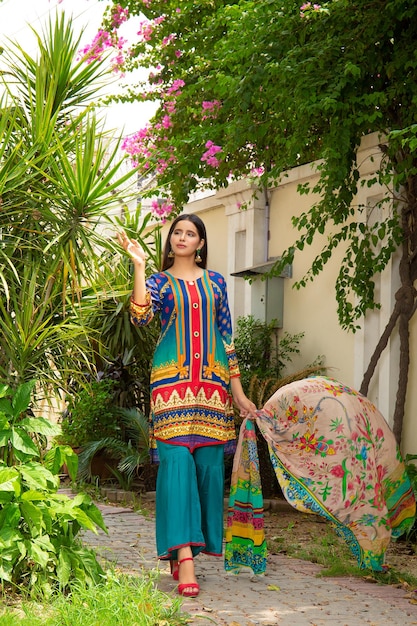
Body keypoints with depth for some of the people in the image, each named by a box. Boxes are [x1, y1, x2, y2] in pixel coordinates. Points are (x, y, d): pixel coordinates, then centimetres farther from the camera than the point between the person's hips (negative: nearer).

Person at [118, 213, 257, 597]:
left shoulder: (216, 282, 15)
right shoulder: (159, 282, 9)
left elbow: (226, 338, 15)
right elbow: (141, 316, -13)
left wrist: (239, 393, 12)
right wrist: (139, 265, -16)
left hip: (212, 381, 3)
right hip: (172, 380, -3)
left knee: (209, 463, 0)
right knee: (177, 461, -13)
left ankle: (180, 551, 11)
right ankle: (184, 556, -19)